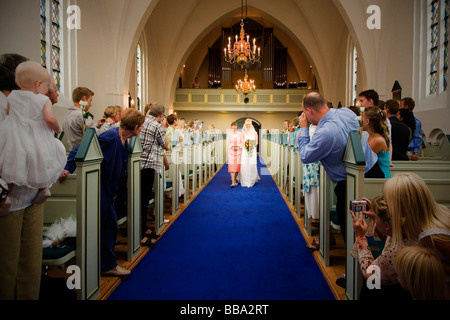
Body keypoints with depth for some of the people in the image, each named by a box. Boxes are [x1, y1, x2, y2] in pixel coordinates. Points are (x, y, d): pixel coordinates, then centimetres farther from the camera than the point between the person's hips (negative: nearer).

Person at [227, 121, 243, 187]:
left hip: (238, 151, 1)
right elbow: (228, 142, 0)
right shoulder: (229, 133, 3)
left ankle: (234, 180, 20)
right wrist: (232, 146, -17)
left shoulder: (240, 133, 5)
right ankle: (233, 182, -13)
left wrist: (238, 146, -14)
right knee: (231, 166, -10)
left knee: (237, 166, 3)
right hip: (231, 151, -1)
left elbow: (242, 142, 4)